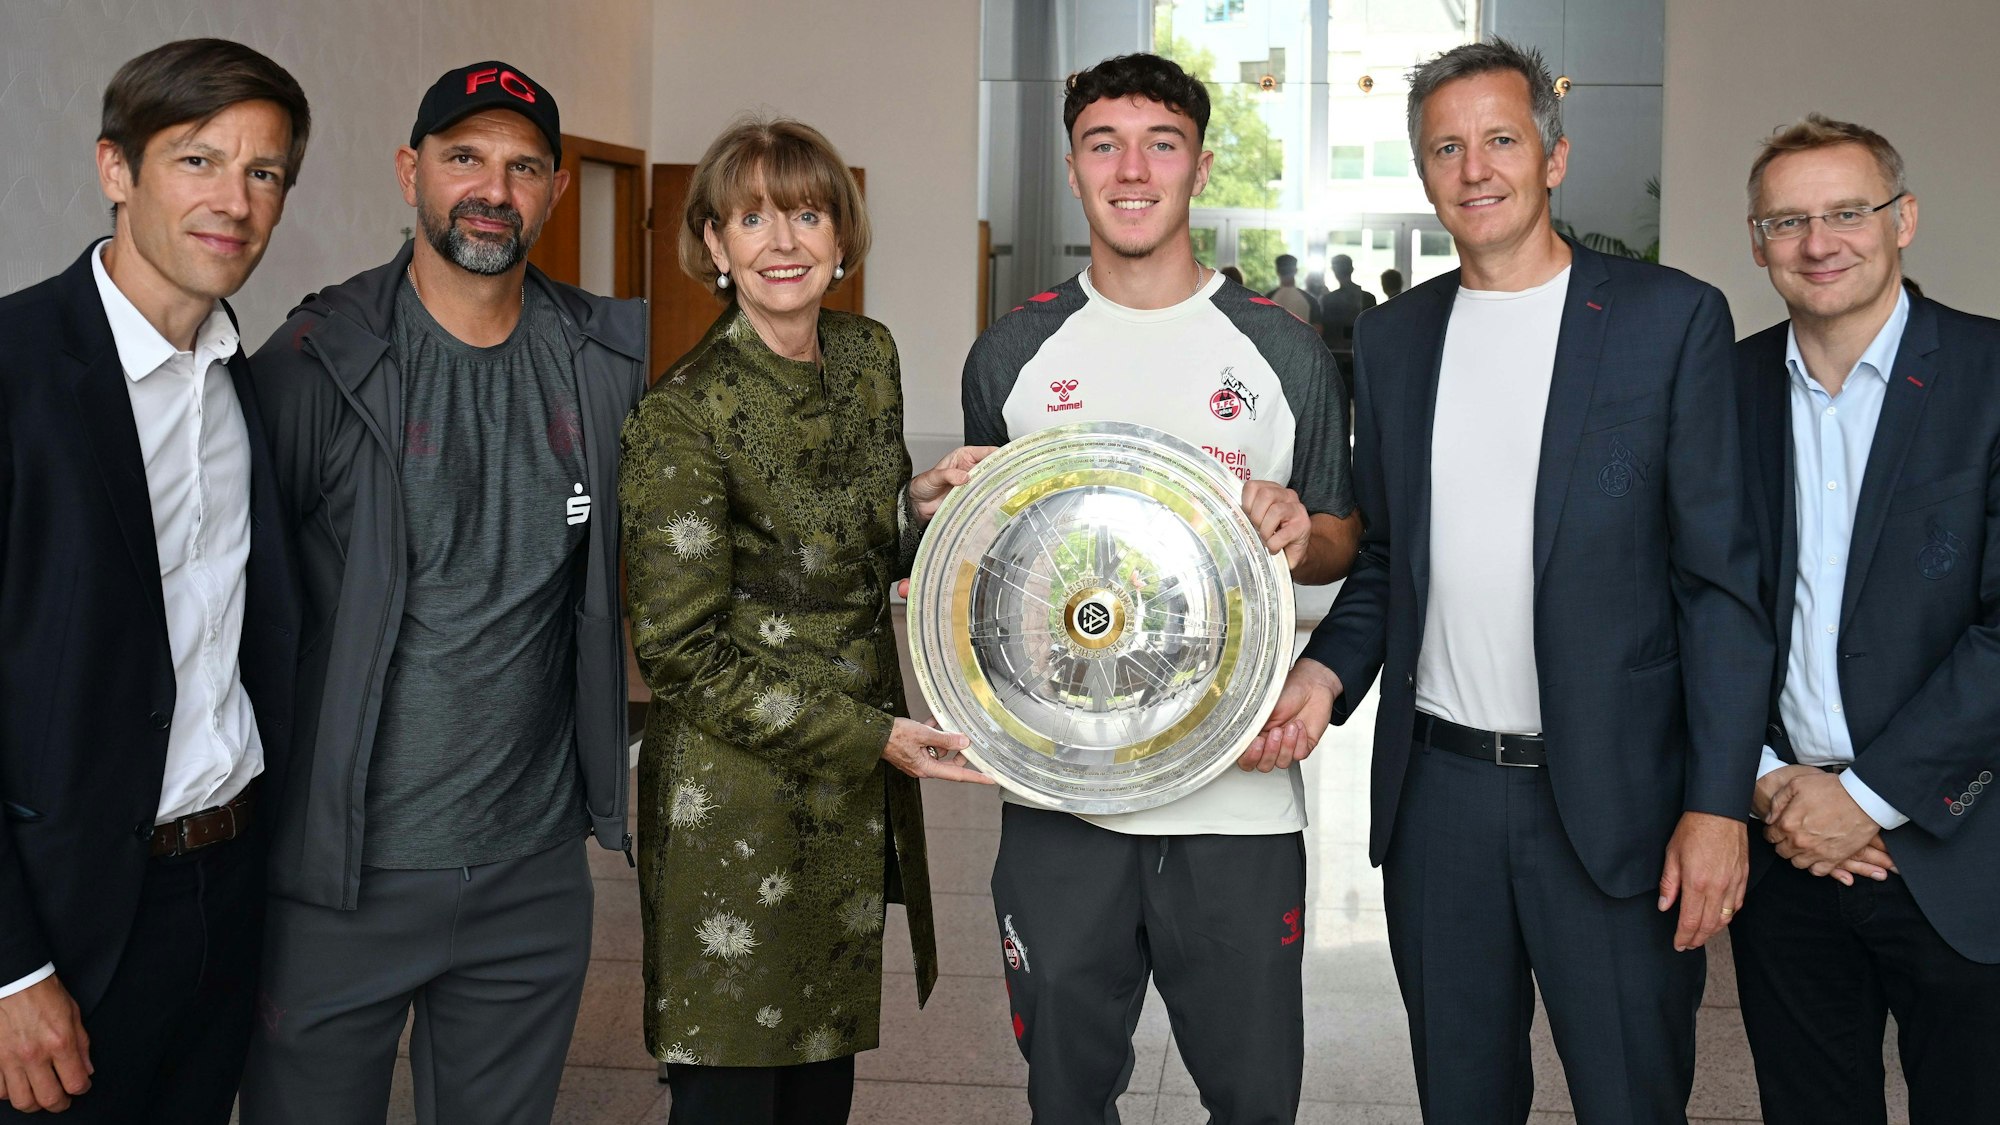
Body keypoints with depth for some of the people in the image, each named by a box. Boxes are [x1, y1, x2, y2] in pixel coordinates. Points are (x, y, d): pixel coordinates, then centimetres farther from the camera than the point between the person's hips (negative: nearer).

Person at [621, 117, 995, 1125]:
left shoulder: (869, 354, 4)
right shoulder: (683, 413, -16)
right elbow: (683, 653, -15)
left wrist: (922, 505, -7)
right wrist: (874, 736, -18)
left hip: (858, 804, 6)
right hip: (736, 804, -6)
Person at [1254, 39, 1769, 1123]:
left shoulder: (1669, 318, -3)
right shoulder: (1390, 337, 9)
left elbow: (1721, 577, -5)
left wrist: (1718, 801, -11)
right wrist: (1328, 669, -4)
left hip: (1610, 792, -3)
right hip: (1435, 789, 4)